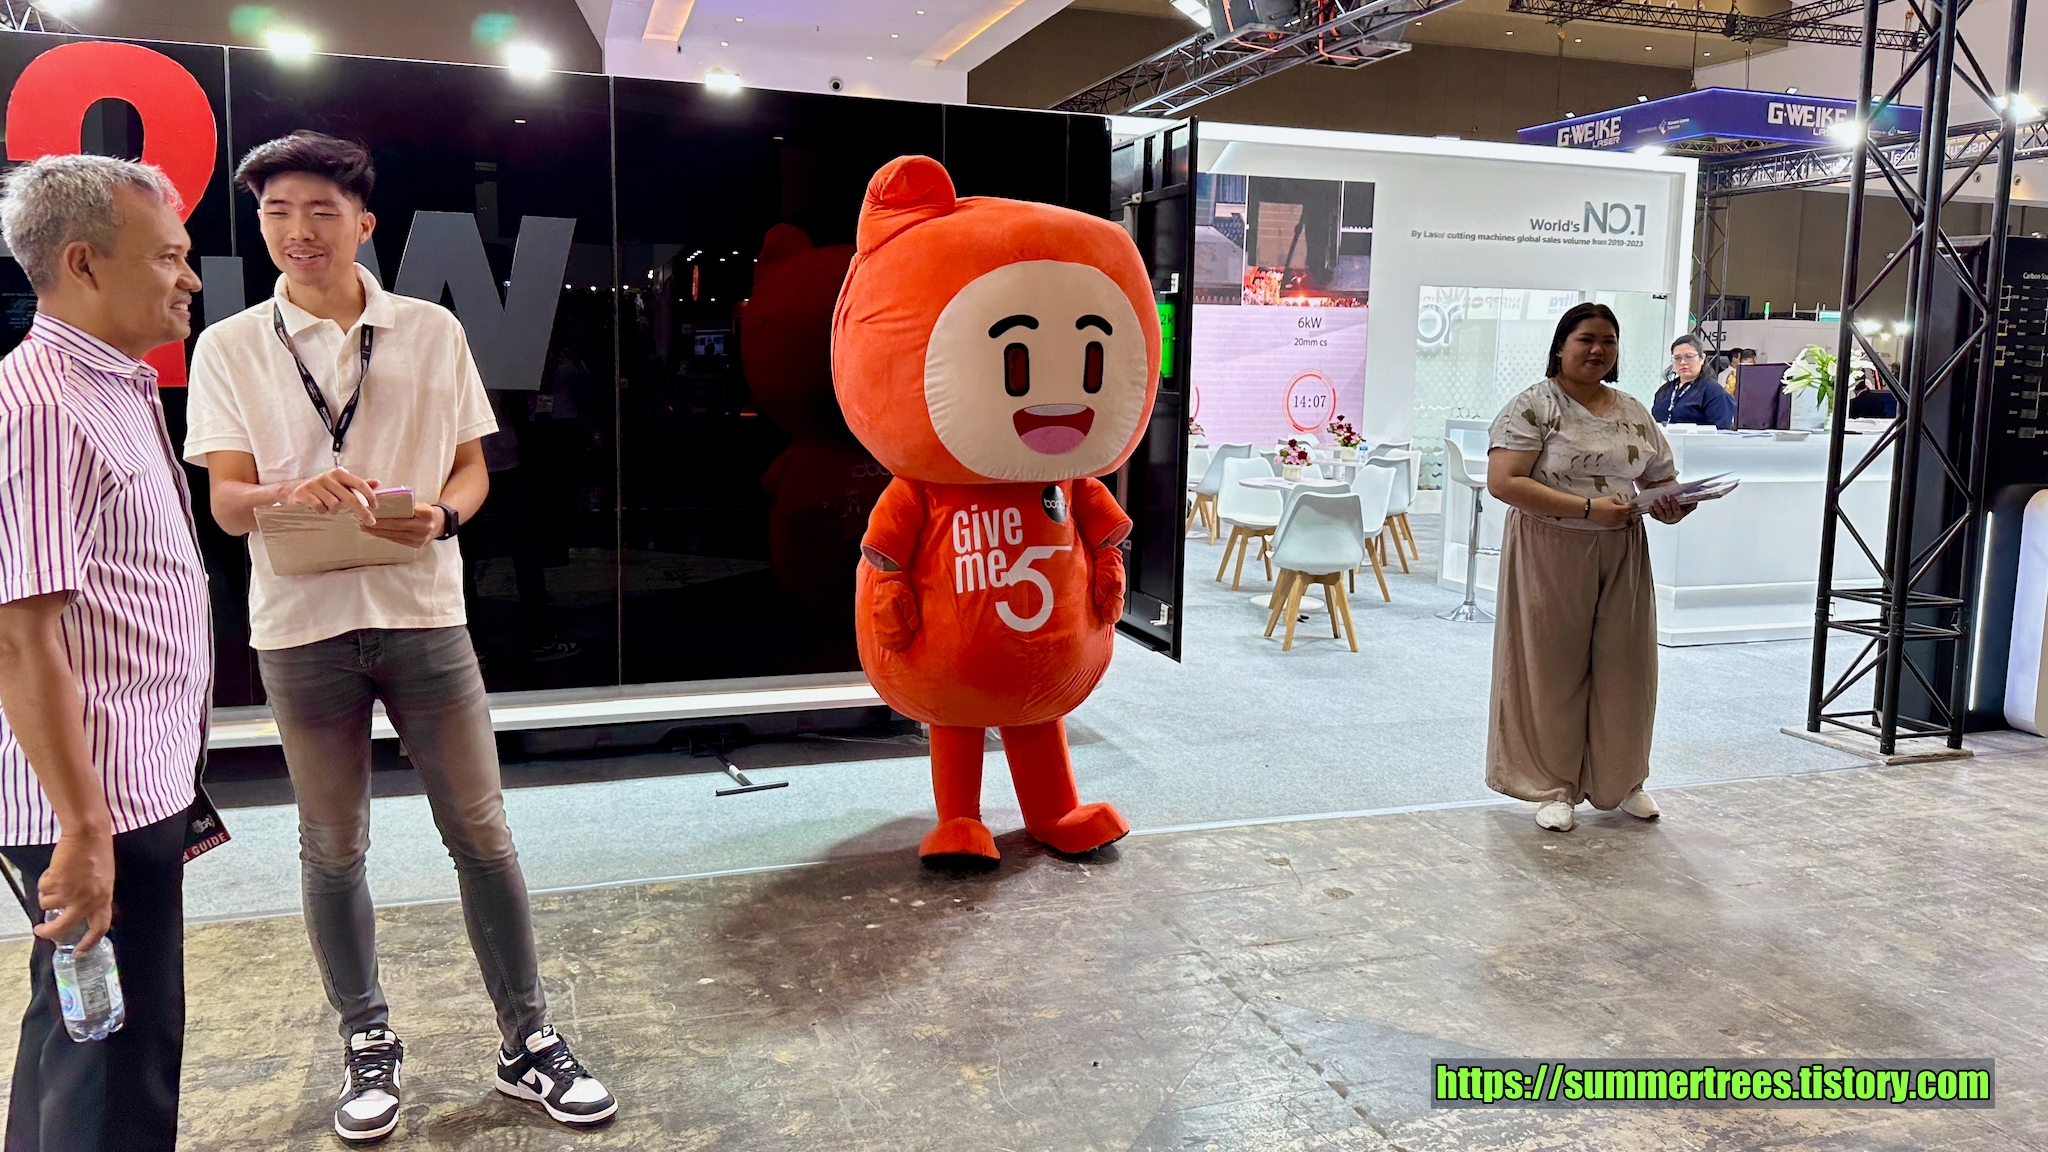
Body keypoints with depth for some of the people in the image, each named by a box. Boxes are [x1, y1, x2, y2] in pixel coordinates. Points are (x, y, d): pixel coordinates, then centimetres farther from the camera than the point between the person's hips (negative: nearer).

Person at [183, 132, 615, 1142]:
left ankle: (528, 1041, 16)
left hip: (423, 611, 0)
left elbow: (472, 466, 8)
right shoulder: (229, 348, 2)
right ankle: (368, 1045, 28)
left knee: (481, 836, 3)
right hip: (301, 625, 0)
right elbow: (226, 501, -2)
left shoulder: (432, 331, 4)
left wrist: (440, 516, -15)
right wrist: (298, 492, -25)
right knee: (332, 849, 10)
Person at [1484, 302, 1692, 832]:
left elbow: (1662, 480, 17)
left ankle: (1621, 781, 27)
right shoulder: (1534, 407, -7)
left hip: (1622, 558, 5)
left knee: (1624, 665, 9)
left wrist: (1673, 506, -8)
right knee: (1552, 669, 2)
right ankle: (1553, 788, 16)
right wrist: (1587, 508, -21)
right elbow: (1503, 482, -18)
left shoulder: (1635, 413, 12)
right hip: (1551, 556, -5)